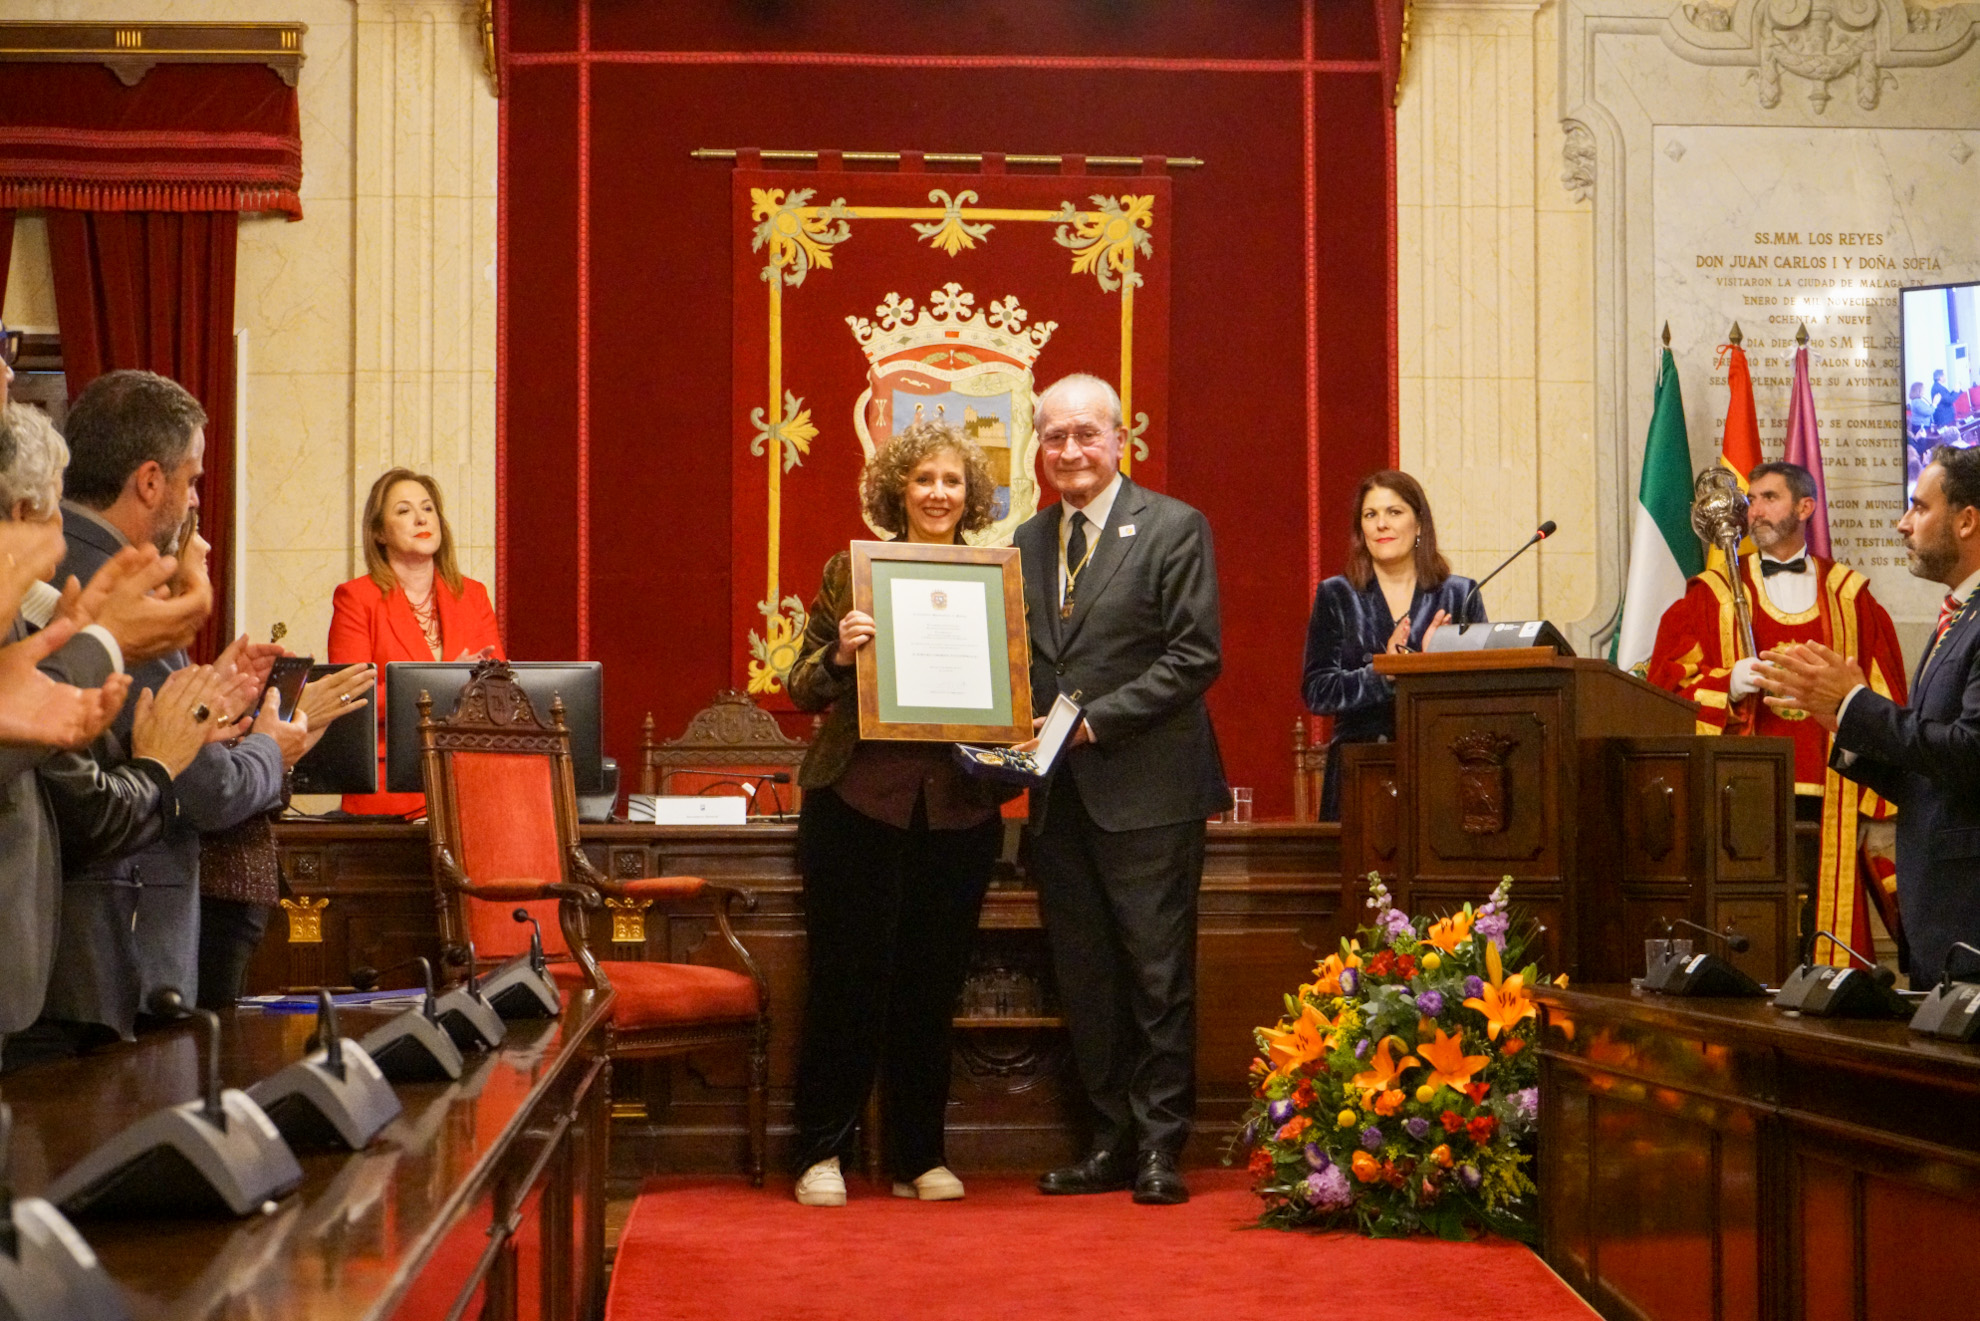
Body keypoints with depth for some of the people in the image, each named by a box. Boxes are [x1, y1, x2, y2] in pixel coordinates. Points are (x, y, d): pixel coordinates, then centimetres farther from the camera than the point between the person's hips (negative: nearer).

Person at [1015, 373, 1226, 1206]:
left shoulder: (1174, 529, -3)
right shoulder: (1028, 542, 14)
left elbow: (1195, 657, -10)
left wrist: (1096, 718, -15)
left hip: (1146, 787, -6)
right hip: (1058, 792, 6)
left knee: (1158, 973, -2)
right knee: (1083, 978, 9)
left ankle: (1159, 1146, 4)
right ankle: (1111, 1140, 17)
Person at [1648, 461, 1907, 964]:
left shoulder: (1850, 597, 14)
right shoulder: (1712, 596, 11)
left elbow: (1882, 700, 12)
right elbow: (1665, 683, 4)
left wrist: (1875, 804, 4)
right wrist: (1728, 682, -14)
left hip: (1827, 805, 1)